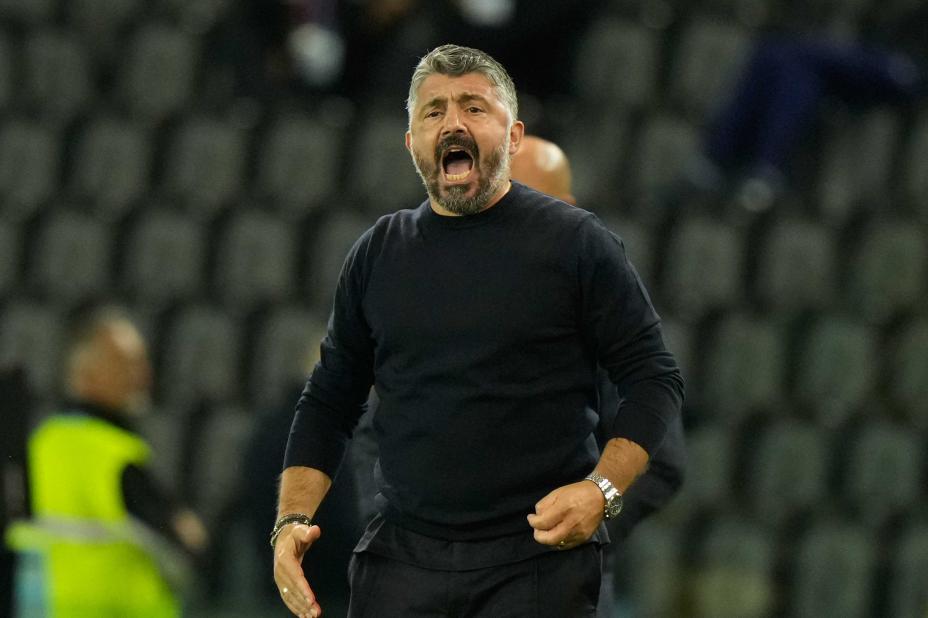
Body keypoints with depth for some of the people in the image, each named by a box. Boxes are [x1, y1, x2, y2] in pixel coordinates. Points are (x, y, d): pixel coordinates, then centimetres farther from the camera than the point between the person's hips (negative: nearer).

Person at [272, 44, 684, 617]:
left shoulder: (575, 241, -2)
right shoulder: (378, 253, 10)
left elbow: (654, 377, -1)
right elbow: (330, 399, 16)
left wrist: (602, 490, -16)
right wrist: (293, 520, 2)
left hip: (539, 560, -3)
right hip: (401, 559, 3)